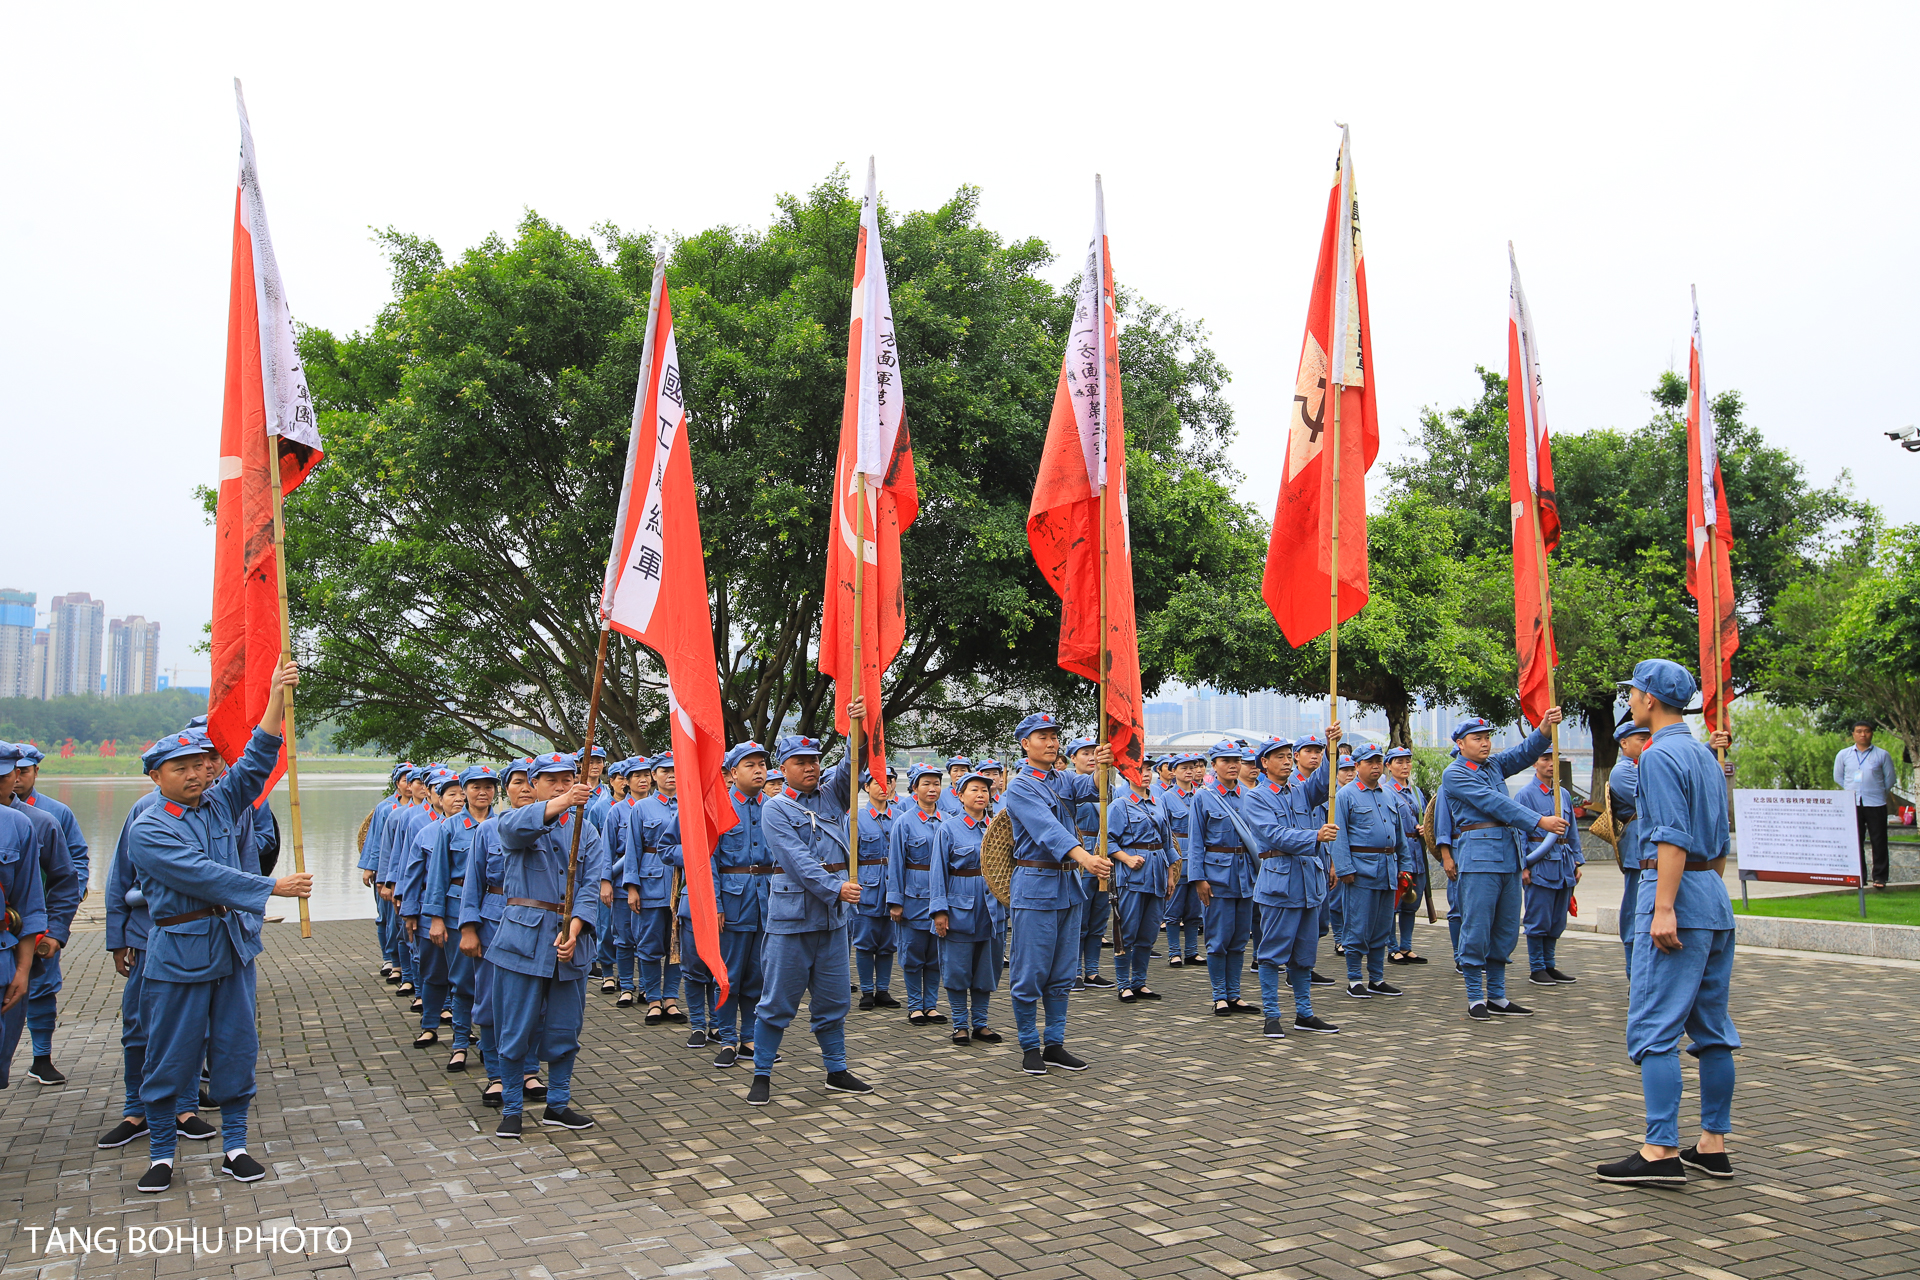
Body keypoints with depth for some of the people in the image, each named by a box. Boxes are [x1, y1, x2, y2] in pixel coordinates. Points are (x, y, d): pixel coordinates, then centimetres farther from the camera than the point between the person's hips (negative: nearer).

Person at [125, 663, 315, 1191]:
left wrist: (278, 698, -11)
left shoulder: (220, 805, 7)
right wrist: (272, 887, -20)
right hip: (178, 954, -5)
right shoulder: (147, 830, -9)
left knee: (235, 1049, 8)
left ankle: (234, 1147, 19)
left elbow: (256, 761, -1)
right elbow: (203, 875, -18)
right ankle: (161, 1154, 20)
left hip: (232, 946, 5)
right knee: (171, 1057, 5)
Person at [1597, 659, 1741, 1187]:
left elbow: (1673, 838, -19)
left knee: (1654, 1029, -8)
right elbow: (1721, 842, 20)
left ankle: (1662, 1152, -10)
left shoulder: (1659, 755, -11)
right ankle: (1713, 1145, 17)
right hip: (1716, 900, 10)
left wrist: (1664, 908, -22)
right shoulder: (1706, 756, 17)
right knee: (1713, 1028, 11)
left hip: (1676, 889, -10)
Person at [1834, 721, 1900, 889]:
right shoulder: (1843, 754, 7)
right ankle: (1859, 875, 11)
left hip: (1876, 805, -2)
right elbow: (1838, 777, 16)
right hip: (1852, 804, 2)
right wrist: (1852, 792, 12)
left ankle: (1880, 877, 5)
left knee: (1879, 841, 0)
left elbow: (1890, 779, 10)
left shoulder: (1882, 755, 2)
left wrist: (1878, 792, 12)